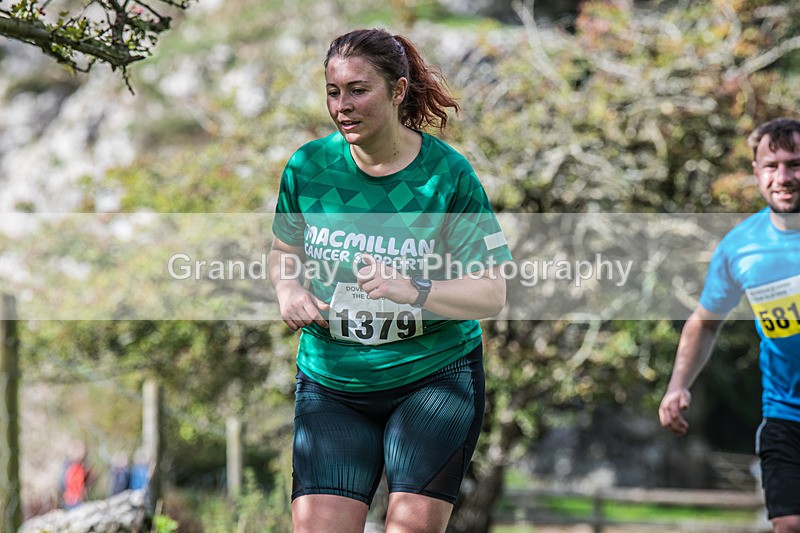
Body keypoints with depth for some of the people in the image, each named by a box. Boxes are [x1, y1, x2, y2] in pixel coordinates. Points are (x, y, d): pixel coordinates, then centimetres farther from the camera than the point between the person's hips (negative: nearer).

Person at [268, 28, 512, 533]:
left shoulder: (447, 174, -10)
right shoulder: (308, 166, -2)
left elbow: (492, 293, -11)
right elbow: (284, 250, 16)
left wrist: (414, 291, -27)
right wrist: (289, 290, -7)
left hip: (435, 378, -2)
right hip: (330, 384, 2)